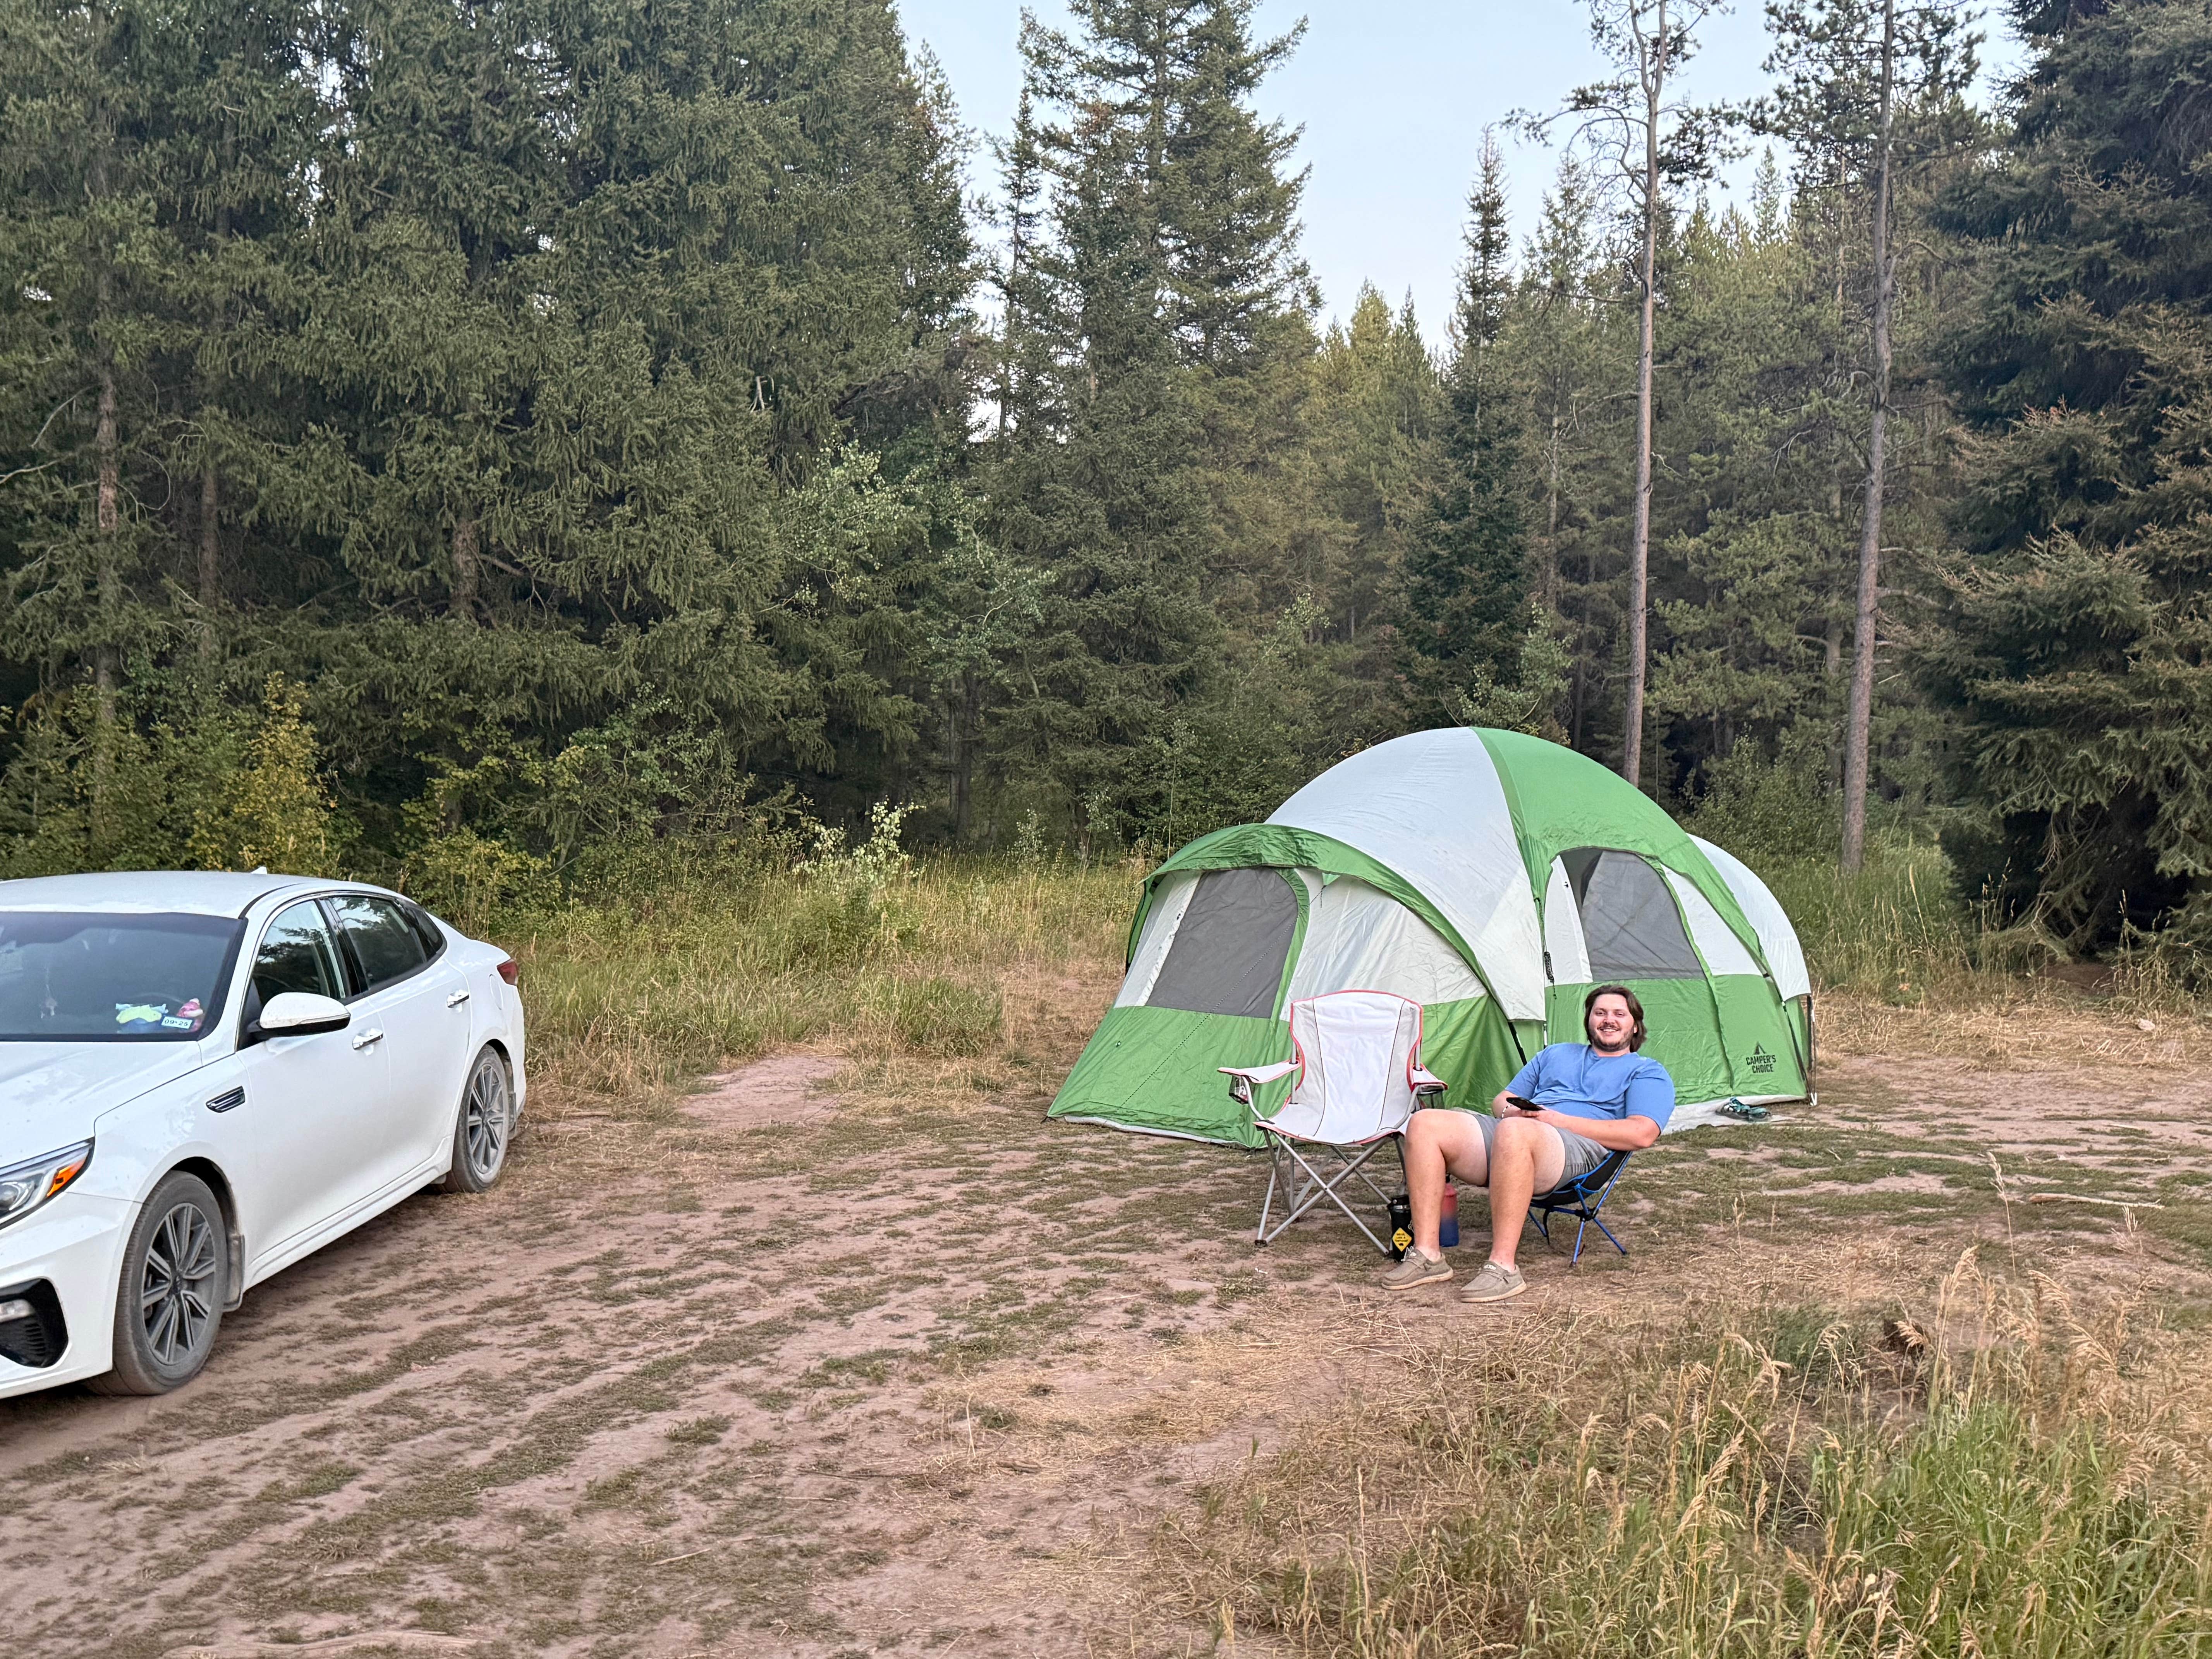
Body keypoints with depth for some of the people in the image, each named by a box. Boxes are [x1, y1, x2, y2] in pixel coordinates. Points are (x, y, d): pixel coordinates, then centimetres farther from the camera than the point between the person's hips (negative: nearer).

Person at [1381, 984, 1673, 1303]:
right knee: (1425, 1124, -18)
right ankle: (1427, 1256, -20)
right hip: (1508, 1131, 6)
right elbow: (1501, 1101, 31)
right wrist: (1510, 1111, 3)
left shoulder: (1647, 1072, 17)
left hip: (1580, 1150, -6)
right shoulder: (1556, 1054, 34)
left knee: (1513, 1132, -41)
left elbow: (1641, 1134, -2)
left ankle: (1503, 1268, -38)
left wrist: (1559, 1120, -8)